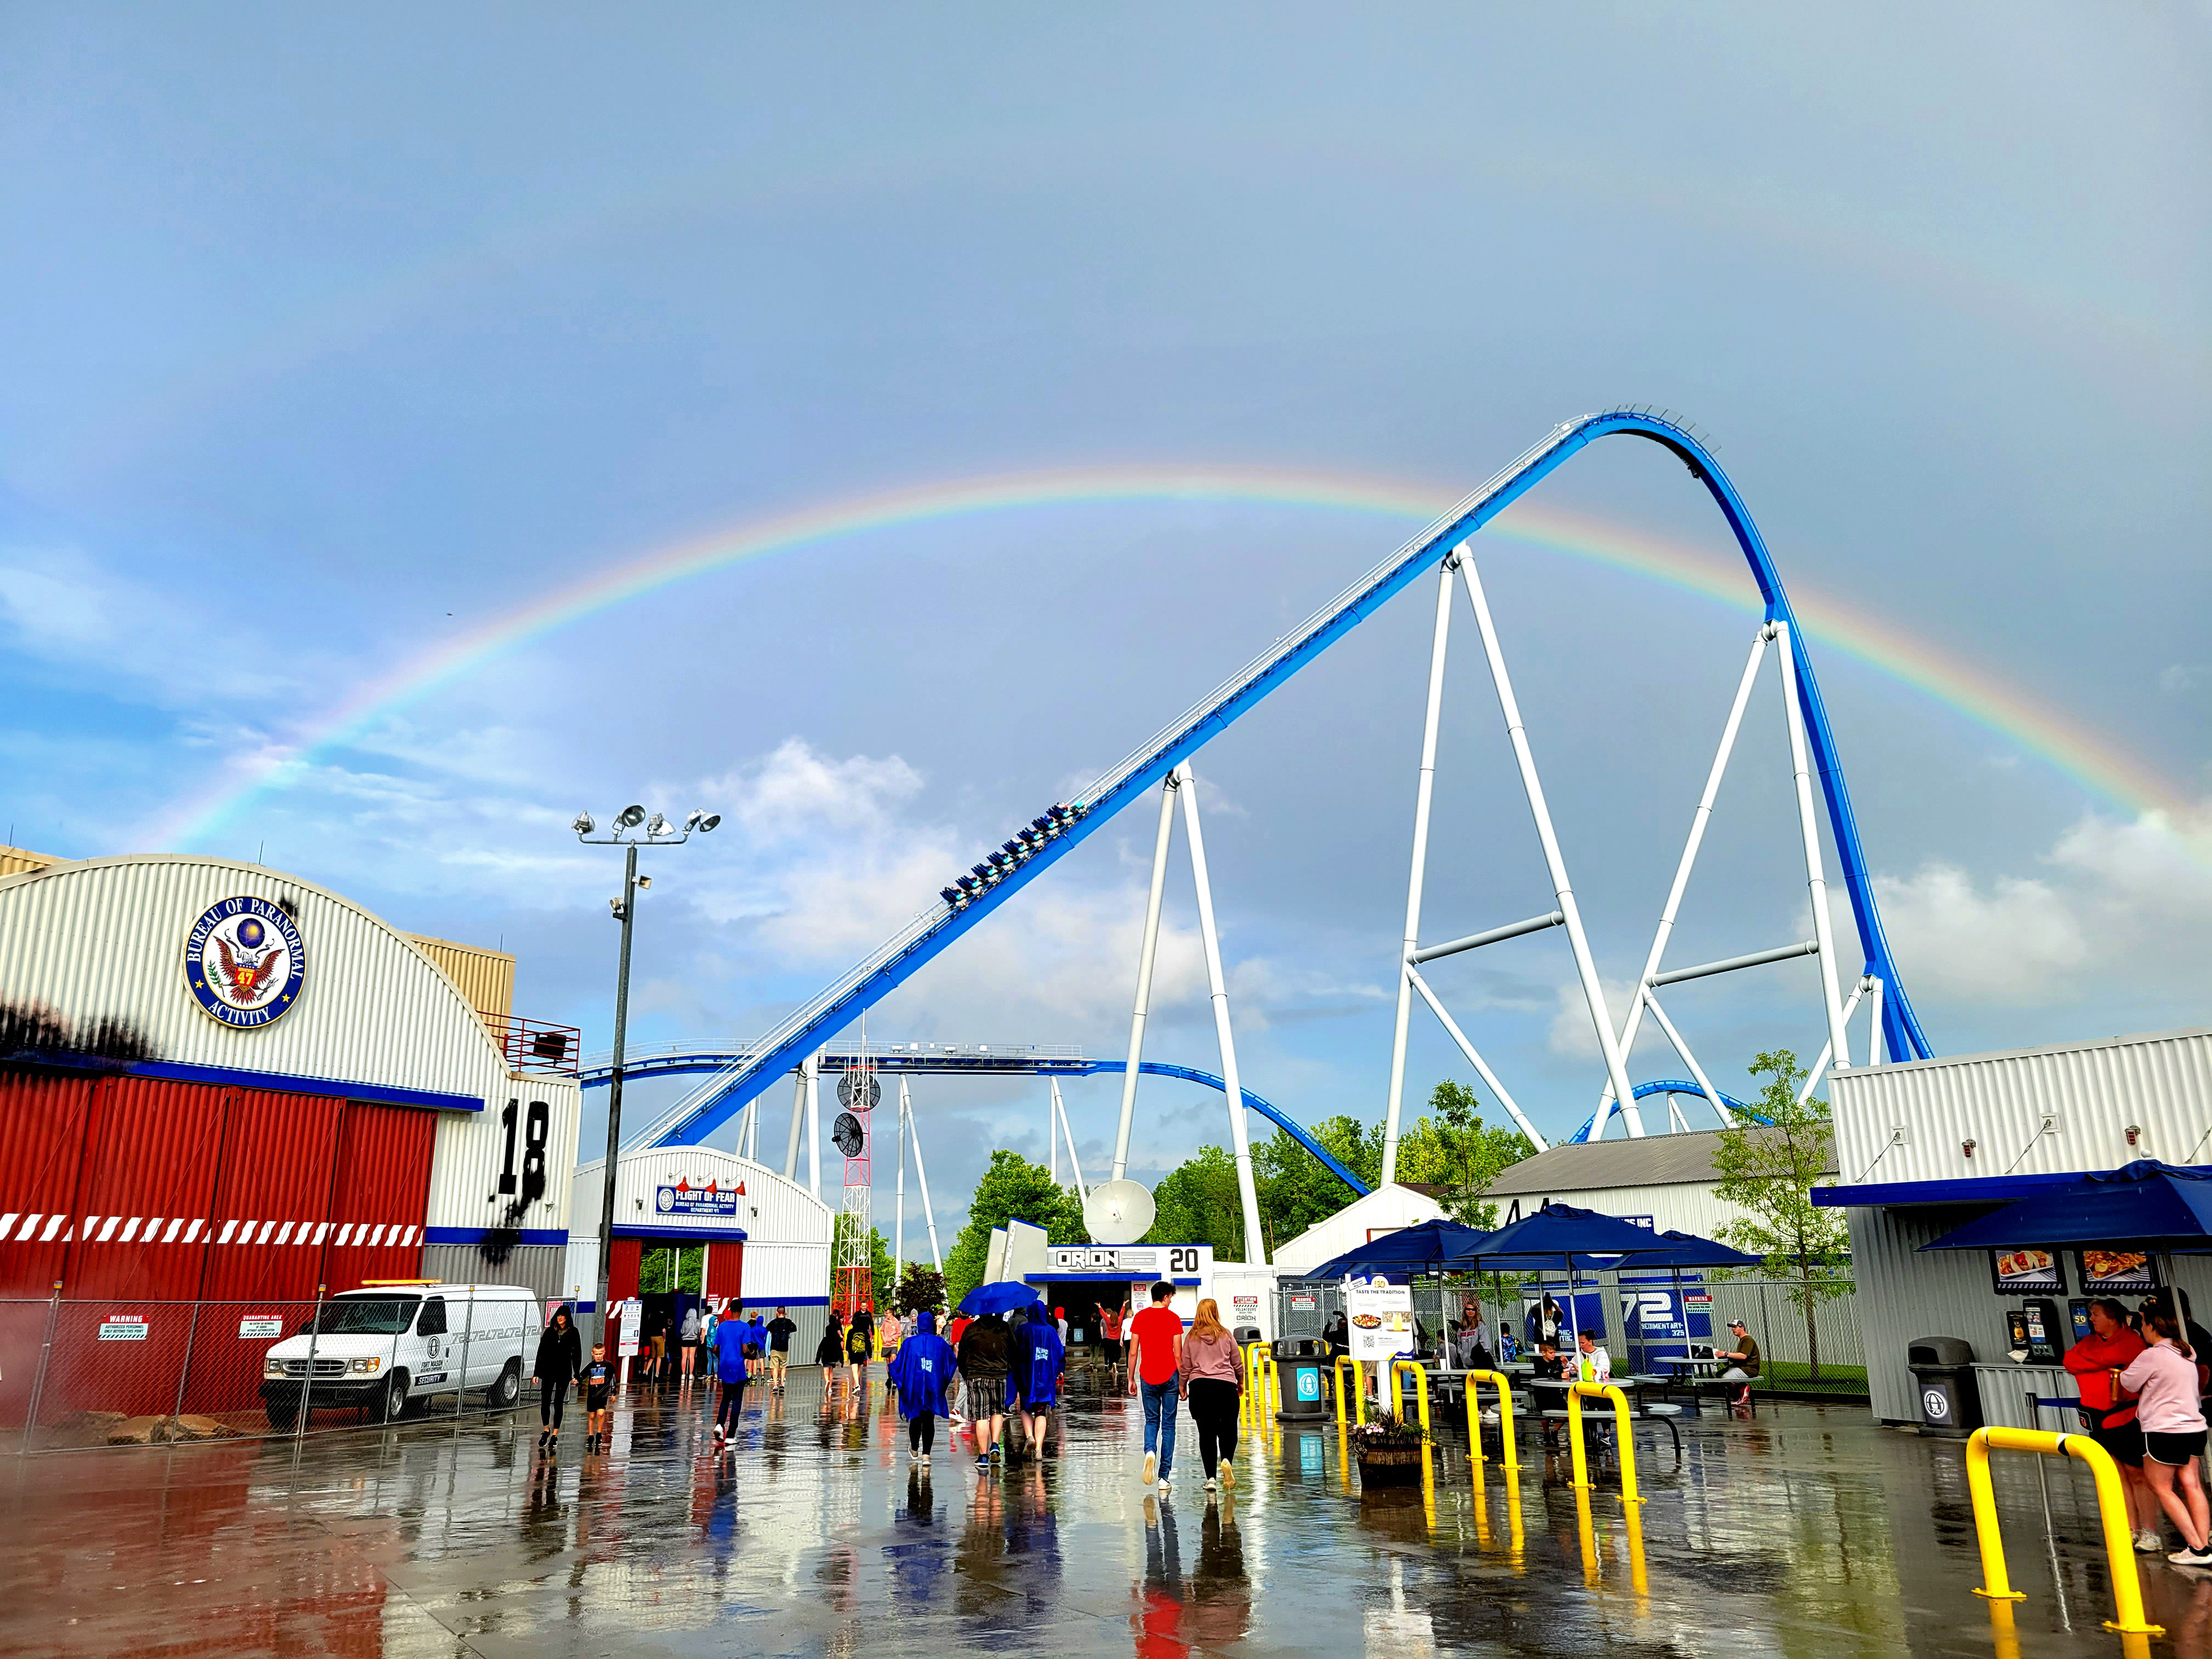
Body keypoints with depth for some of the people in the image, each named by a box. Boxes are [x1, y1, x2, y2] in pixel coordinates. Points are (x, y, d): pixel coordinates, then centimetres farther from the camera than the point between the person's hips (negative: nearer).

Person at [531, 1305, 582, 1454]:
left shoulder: (573, 1333, 1)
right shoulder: (549, 1331, 5)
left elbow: (577, 1354, 2)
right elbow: (541, 1352, 6)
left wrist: (577, 1374, -3)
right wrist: (536, 1373, 3)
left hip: (564, 1372, -1)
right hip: (548, 1371, 2)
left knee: (558, 1403, 2)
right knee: (545, 1402, 0)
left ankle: (555, 1436, 8)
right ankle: (546, 1431, 20)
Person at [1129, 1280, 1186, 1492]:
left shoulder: (1140, 1318, 2)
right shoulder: (1173, 1318, -4)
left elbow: (1133, 1352, 2)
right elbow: (1178, 1355, -5)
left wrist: (1131, 1379, 10)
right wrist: (1183, 1383, 2)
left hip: (1147, 1377, 2)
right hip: (1170, 1377, -2)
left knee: (1151, 1420, 17)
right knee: (1168, 1424, 6)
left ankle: (1150, 1451, -13)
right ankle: (1164, 1476, 5)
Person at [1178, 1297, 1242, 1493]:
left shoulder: (1191, 1337, 5)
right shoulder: (1226, 1335, 4)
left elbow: (1185, 1366, 7)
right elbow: (1237, 1362, 11)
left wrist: (1182, 1386, 19)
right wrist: (1240, 1382, 26)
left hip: (1199, 1386, 1)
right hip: (1225, 1385, -1)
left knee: (1206, 1433, 5)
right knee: (1228, 1429, 10)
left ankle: (1211, 1478, 3)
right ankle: (1226, 1460, -16)